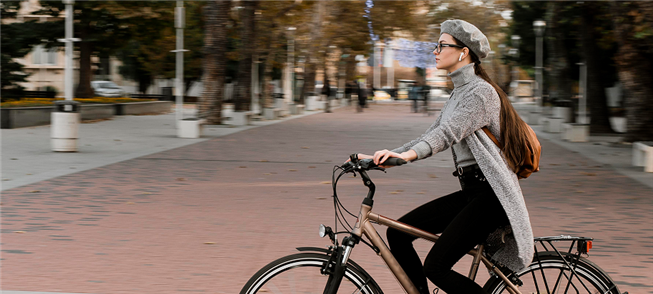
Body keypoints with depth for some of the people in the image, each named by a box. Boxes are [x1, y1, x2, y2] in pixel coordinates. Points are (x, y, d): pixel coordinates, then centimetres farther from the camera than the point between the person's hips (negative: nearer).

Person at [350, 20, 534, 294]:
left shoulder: (481, 92, -12)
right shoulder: (459, 93, 19)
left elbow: (449, 132, -28)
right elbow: (431, 135, 17)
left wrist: (410, 154, -44)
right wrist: (382, 156, 9)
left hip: (490, 194, -10)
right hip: (471, 192, 10)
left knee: (436, 267, -17)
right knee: (397, 234, 1)